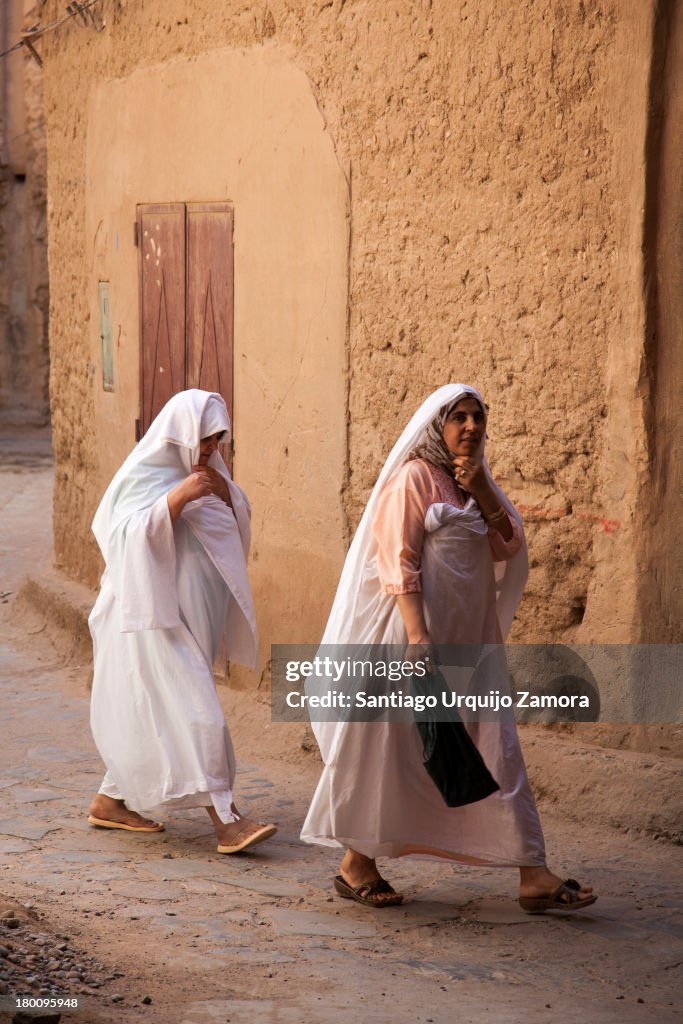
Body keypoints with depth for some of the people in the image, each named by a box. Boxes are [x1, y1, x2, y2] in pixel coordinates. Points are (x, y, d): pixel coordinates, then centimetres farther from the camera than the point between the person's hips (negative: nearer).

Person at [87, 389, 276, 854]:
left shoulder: (206, 469, 12)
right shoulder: (142, 475, -11)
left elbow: (240, 521, 11)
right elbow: (128, 536, -21)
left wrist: (221, 489, -8)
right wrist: (177, 497, -29)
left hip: (193, 617, 8)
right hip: (156, 614, -8)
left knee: (149, 713, 14)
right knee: (193, 712, -14)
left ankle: (112, 801, 26)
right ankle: (227, 820, -19)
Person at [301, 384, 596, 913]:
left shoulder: (475, 480, 16)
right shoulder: (413, 478, -7)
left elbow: (509, 547, 8)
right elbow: (399, 562, -14)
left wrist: (482, 492, -5)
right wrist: (416, 635, -23)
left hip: (472, 639, 7)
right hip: (420, 630, -7)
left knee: (497, 749, 3)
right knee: (392, 749, 1)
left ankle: (533, 875, 2)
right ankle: (356, 865, 15)